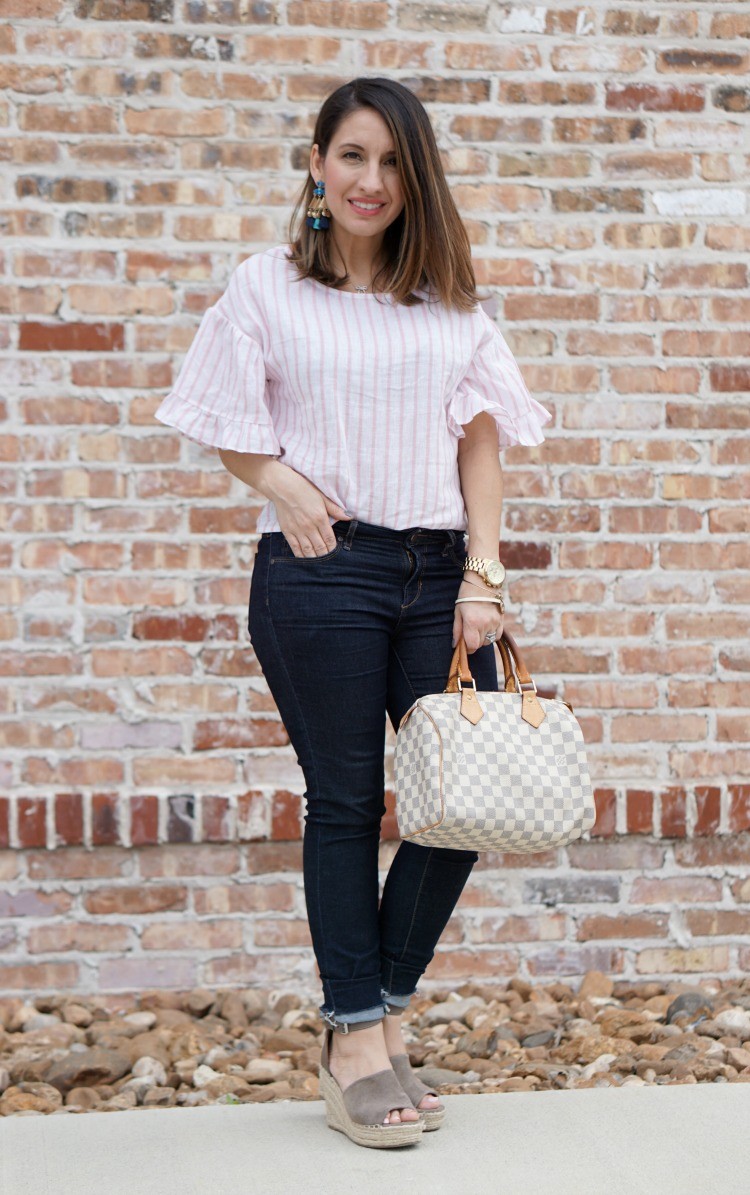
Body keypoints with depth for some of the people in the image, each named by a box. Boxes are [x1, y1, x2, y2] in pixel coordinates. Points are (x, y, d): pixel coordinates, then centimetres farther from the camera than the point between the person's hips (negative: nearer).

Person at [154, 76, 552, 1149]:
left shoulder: (449, 294, 12)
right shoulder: (268, 286, 4)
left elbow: (481, 435, 7)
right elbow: (230, 428, 8)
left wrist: (484, 568, -3)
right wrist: (278, 480, -12)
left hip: (437, 568, 3)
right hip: (321, 571, -3)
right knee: (344, 805, 2)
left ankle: (380, 1013, 18)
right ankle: (358, 1039, 13)